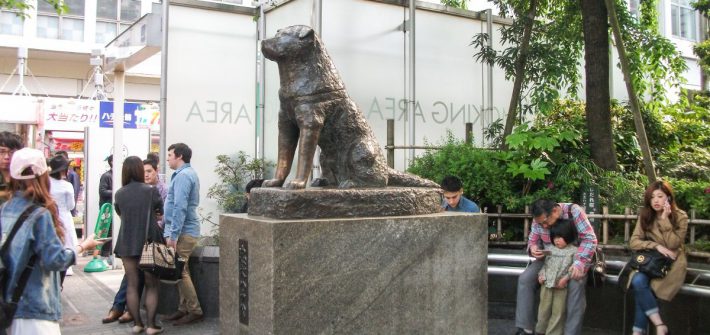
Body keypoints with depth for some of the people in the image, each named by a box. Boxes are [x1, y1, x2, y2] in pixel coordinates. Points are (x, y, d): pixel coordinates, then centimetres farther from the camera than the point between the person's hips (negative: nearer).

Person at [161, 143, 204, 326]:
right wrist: (172, 231, 22)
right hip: (185, 230, 10)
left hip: (183, 232, -10)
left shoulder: (183, 175, -16)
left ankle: (195, 311, 1)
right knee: (180, 271, 13)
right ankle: (184, 309, 19)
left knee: (180, 272, -5)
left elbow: (180, 208, -23)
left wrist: (173, 234, -22)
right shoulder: (188, 173, 17)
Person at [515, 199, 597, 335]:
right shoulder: (538, 219, -9)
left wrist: (579, 262, -37)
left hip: (574, 258, -4)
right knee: (524, 279, -16)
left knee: (576, 285, -33)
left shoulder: (573, 211, -22)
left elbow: (590, 239, -24)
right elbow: (533, 240, 4)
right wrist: (533, 248, -23)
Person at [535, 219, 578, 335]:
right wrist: (541, 275, -1)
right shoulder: (550, 250, 10)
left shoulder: (574, 251, -3)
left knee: (558, 312, 4)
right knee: (544, 309, 12)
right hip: (546, 284, 4)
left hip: (561, 286, -4)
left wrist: (565, 278, -19)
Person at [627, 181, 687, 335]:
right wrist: (656, 246, -17)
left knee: (644, 286, -29)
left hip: (671, 263, -3)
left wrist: (665, 219, -20)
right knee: (638, 281, -30)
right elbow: (633, 242, -3)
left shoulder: (680, 217, -6)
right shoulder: (645, 215, 2)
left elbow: (673, 245, -16)